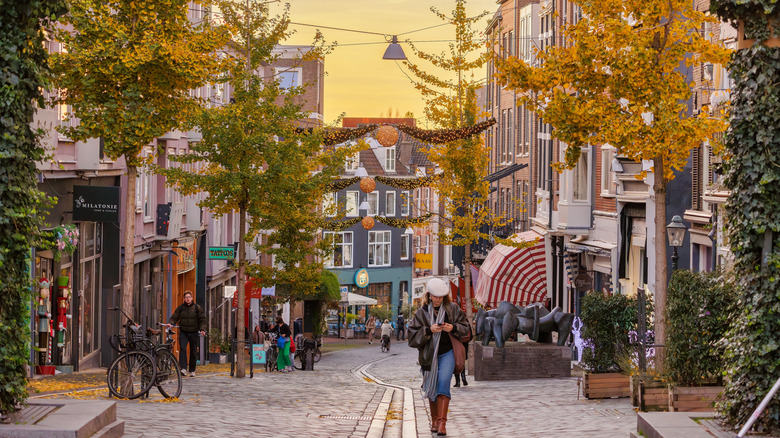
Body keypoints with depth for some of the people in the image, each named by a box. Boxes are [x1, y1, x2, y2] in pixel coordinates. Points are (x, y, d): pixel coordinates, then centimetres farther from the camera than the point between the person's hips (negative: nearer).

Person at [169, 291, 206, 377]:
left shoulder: (197, 308, 3)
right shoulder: (180, 308, 6)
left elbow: (202, 320, 5)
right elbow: (174, 317, 5)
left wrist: (202, 329, -9)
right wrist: (170, 323, -15)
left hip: (194, 333, 0)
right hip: (183, 332, 0)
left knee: (193, 352, 6)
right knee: (182, 348, -19)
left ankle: (192, 370, 17)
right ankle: (183, 368, -23)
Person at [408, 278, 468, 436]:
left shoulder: (452, 309, 2)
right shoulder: (421, 312, 0)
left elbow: (465, 328, 7)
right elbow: (413, 335, -5)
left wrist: (453, 328, -13)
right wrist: (429, 330, -20)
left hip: (447, 353, -2)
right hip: (429, 355, 2)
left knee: (443, 381, -20)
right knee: (431, 387, 8)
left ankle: (442, 422, -24)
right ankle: (434, 420, 25)